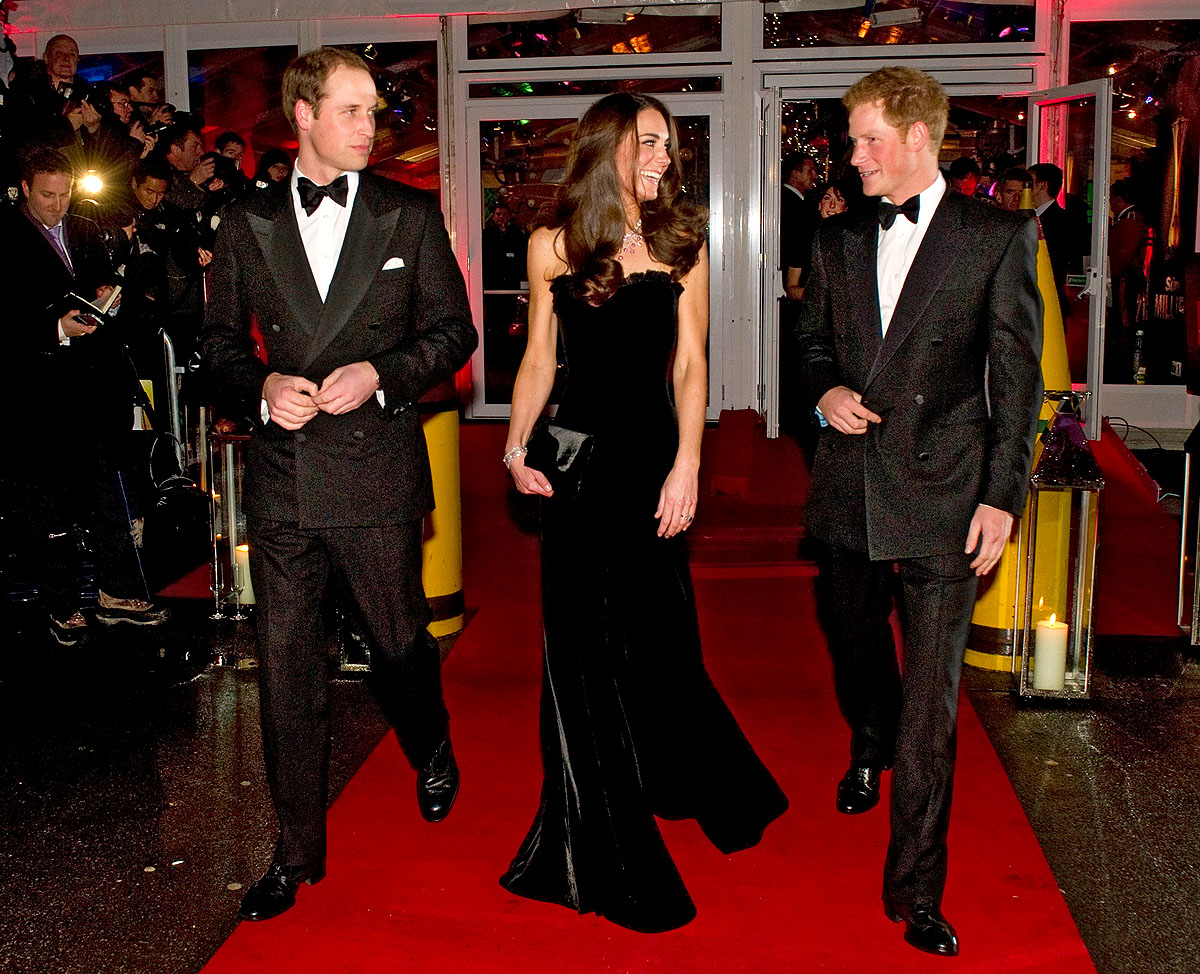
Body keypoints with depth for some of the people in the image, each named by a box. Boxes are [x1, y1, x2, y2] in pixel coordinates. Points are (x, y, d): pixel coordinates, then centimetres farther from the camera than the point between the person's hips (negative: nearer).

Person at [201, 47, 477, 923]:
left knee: (400, 641, 13)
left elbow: (454, 330, 3)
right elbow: (221, 341, 11)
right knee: (286, 664, 5)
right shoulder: (247, 223, 6)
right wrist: (263, 386, -10)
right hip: (281, 476, 2)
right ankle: (298, 852, 20)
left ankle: (433, 752, 47)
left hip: (378, 472, -1)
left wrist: (380, 373, -13)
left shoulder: (410, 216, 2)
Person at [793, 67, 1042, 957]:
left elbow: (1018, 376, -4)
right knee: (856, 644, 21)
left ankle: (917, 887, 8)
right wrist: (824, 390, -3)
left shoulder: (999, 237, -3)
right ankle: (870, 745, 55)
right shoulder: (839, 238, 10)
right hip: (851, 483, 5)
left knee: (932, 695, -3)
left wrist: (1002, 496, -9)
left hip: (942, 491, -4)